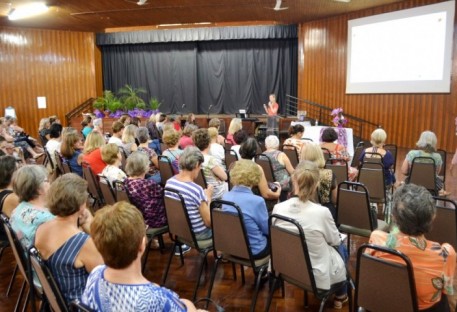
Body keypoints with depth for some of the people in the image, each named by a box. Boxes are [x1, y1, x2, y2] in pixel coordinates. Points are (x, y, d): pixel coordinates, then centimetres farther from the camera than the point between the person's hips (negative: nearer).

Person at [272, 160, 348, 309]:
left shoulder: (278, 208, -16)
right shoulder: (321, 212, -27)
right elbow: (335, 240, -8)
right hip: (316, 275, -4)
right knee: (341, 248, 27)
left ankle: (339, 295, 48)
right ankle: (340, 296, 45)